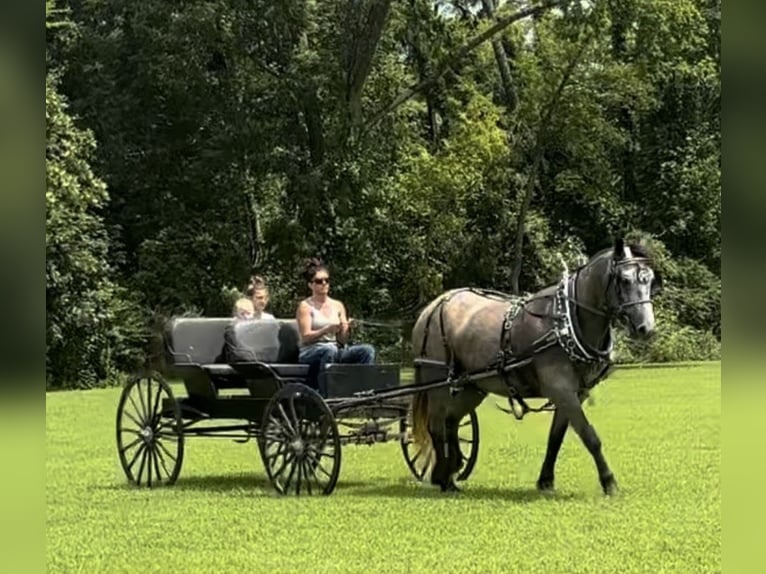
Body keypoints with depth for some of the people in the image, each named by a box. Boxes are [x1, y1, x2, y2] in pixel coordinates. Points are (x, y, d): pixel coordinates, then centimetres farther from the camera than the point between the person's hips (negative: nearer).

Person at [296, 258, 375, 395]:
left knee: (367, 349, -20)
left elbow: (342, 340, 12)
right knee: (329, 350, -39)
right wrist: (328, 329, -24)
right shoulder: (305, 306, 2)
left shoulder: (338, 306, 16)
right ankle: (325, 397, -40)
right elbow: (306, 337, -10)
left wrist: (347, 329, -11)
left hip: (335, 349, 5)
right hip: (310, 352, -5)